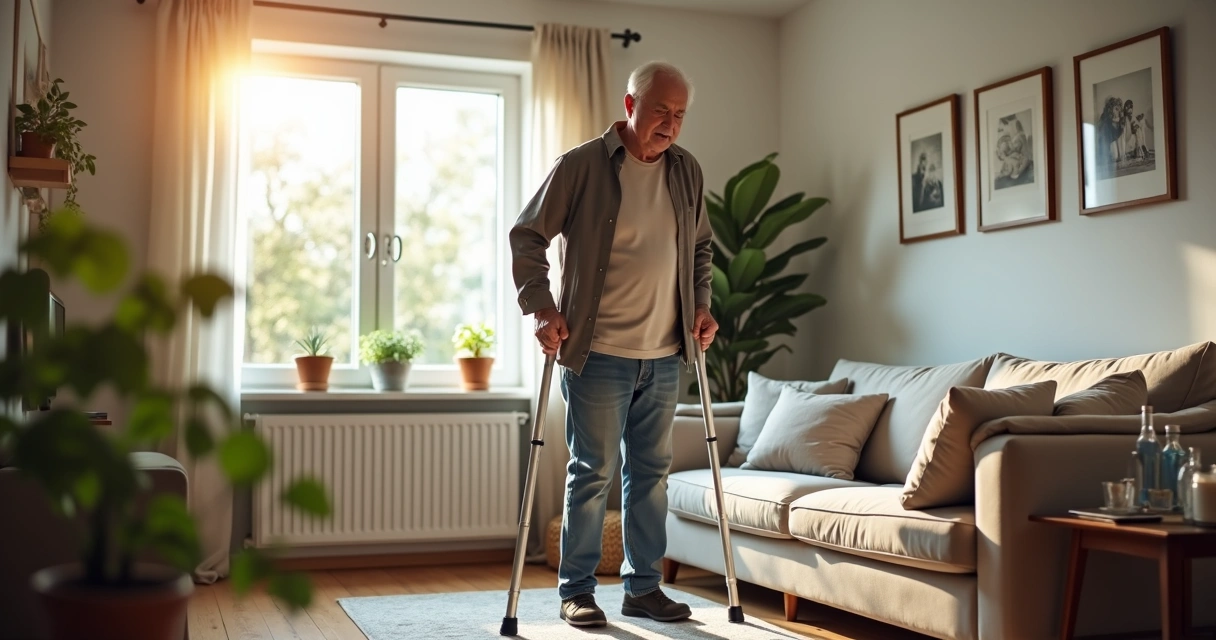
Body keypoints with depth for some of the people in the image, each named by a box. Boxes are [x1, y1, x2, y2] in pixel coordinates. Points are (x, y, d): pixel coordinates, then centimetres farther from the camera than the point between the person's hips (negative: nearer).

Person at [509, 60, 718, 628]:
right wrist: (541, 307, -13)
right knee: (593, 472, 0)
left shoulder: (687, 171, 9)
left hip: (664, 354, 5)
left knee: (651, 472, 11)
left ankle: (643, 586, 23)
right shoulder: (581, 166, -7)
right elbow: (527, 236, -4)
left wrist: (701, 304, 9)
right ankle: (576, 591, 13)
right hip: (598, 353, -5)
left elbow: (701, 247, 22)